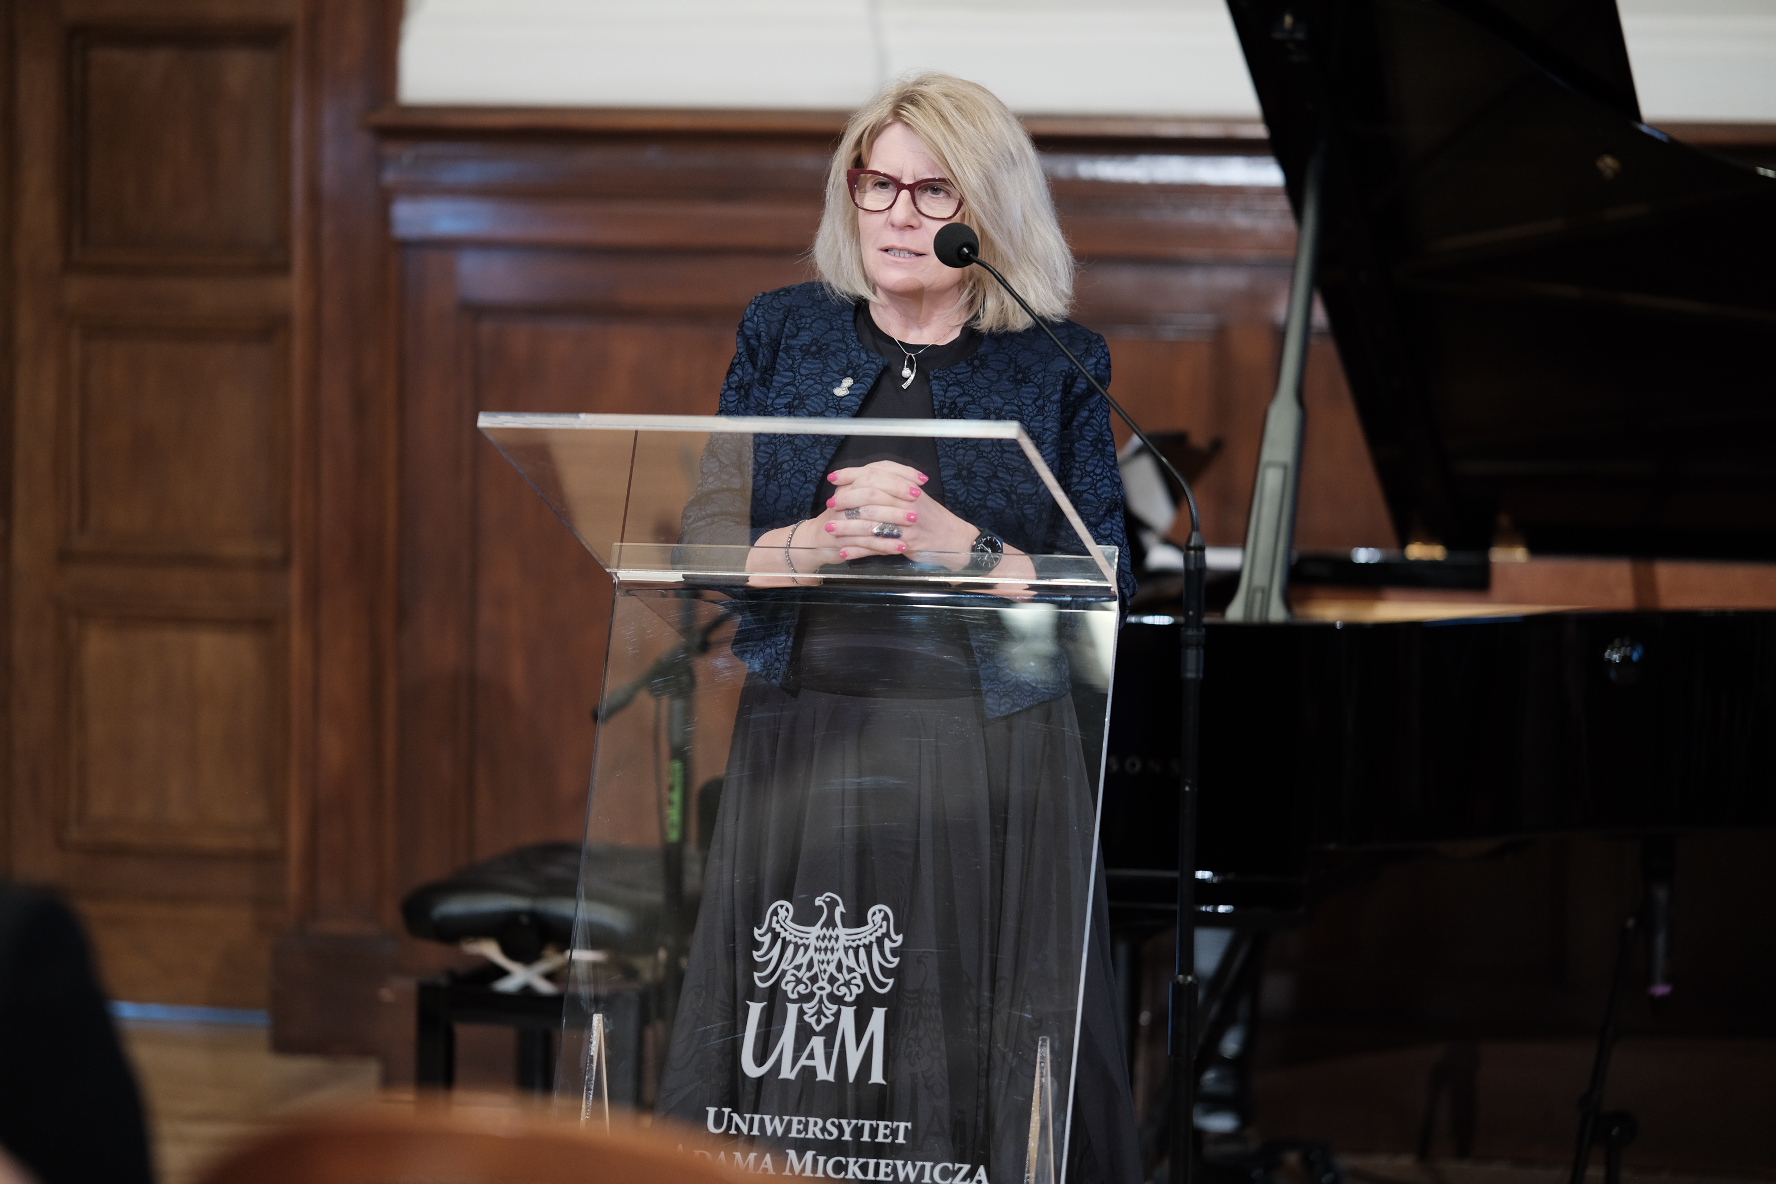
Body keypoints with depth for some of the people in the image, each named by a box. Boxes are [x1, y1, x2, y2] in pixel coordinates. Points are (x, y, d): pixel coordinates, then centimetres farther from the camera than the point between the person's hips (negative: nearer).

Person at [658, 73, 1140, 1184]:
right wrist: (823, 540, -15)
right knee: (787, 1064, 0)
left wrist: (955, 545, -15)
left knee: (979, 1079, -3)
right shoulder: (784, 336, 10)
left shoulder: (1059, 367, 4)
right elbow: (705, 552, 5)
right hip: (804, 748, 2)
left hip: (987, 760, -2)